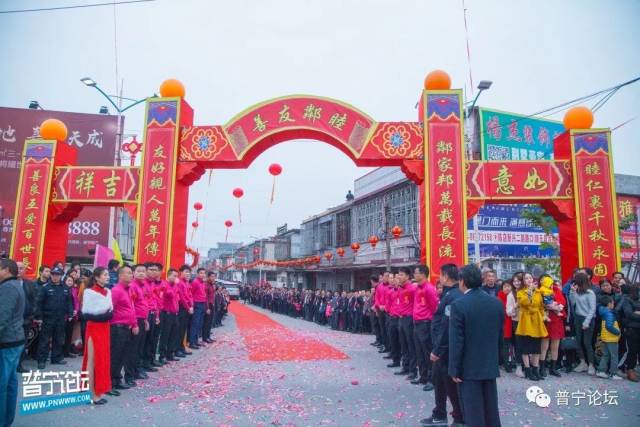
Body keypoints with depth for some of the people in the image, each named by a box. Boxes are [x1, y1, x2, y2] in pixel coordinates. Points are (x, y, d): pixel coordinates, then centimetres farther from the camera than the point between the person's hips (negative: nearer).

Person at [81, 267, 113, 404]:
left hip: (105, 327, 7)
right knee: (93, 359, -2)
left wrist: (108, 314, -4)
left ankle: (103, 386, 23)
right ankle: (92, 393, 3)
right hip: (94, 328, -7)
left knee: (104, 357, 12)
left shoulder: (108, 291, 8)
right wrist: (102, 315, -15)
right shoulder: (89, 292, -11)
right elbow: (86, 313, -12)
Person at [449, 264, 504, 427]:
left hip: (469, 366, -6)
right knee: (491, 409, 17)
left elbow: (456, 341, -16)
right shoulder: (496, 303, 1)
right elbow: (500, 336, 9)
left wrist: (455, 369, -8)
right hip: (490, 365, 6)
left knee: (474, 413, 3)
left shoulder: (458, 305, -17)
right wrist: (496, 359, 19)